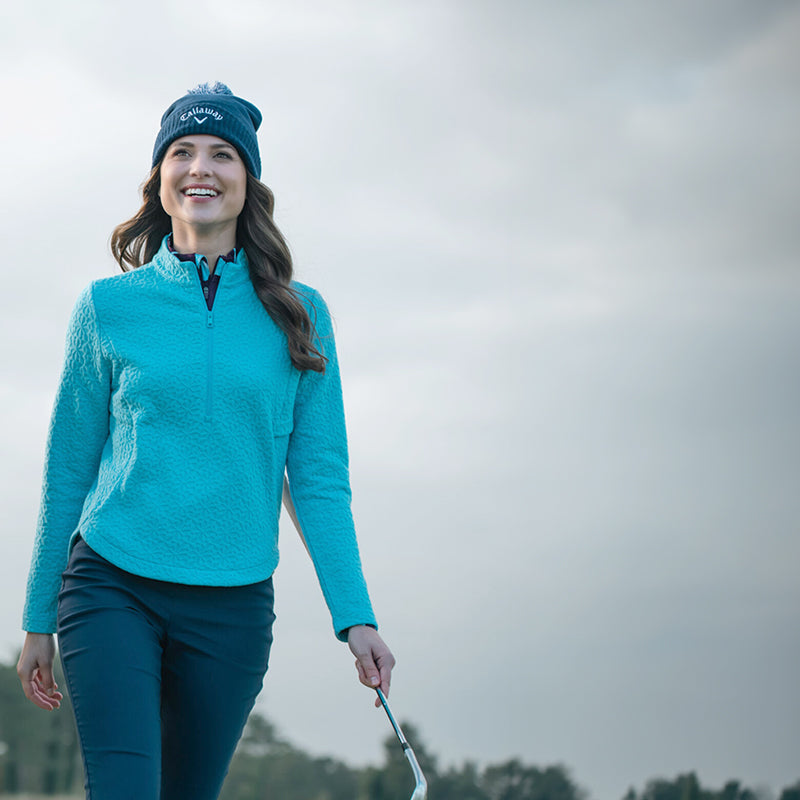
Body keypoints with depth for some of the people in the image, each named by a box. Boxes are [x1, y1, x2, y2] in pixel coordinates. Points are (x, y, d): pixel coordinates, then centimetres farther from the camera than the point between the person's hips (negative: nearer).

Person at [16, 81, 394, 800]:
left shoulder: (297, 316, 5)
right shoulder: (109, 307, 2)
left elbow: (319, 479, 4)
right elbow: (68, 471, 8)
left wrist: (355, 615, -5)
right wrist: (39, 621, 9)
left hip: (233, 607, 2)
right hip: (112, 590, -1)